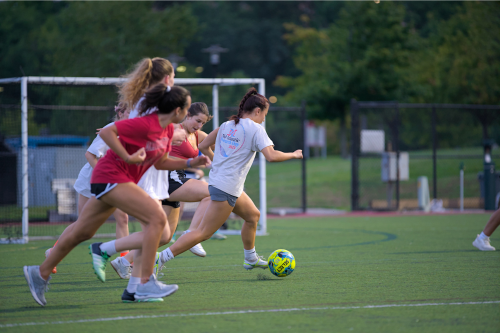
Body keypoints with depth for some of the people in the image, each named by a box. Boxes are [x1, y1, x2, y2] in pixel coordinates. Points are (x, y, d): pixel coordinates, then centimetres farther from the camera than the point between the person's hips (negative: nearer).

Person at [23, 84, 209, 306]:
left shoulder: (168, 130, 7)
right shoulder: (146, 124, -22)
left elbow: (160, 163, 18)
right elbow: (106, 132, -22)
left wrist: (190, 163, 9)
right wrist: (128, 158, -26)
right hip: (111, 177, -10)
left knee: (81, 232, 17)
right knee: (157, 218, -18)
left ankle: (40, 273, 29)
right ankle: (146, 285, -16)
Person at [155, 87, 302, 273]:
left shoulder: (227, 125, 11)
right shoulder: (255, 129, -11)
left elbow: (203, 146, 16)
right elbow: (271, 156, -22)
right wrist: (293, 155, -7)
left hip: (217, 180, 9)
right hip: (227, 189, -9)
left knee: (253, 215, 26)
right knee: (203, 233, -8)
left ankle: (251, 259, 39)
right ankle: (161, 258, -13)